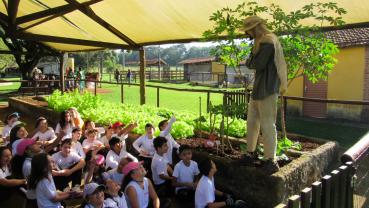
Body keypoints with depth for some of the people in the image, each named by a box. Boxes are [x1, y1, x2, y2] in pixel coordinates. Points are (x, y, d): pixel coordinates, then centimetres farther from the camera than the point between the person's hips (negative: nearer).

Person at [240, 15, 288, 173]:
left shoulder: (267, 42, -12)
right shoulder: (263, 41, 17)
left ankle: (270, 161, 2)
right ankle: (251, 153, 26)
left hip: (267, 90, -10)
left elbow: (258, 64, -19)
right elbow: (251, 64, 15)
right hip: (258, 88, 10)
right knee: (252, 121, 14)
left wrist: (250, 61, 0)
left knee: (267, 125, -6)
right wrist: (251, 61, -5)